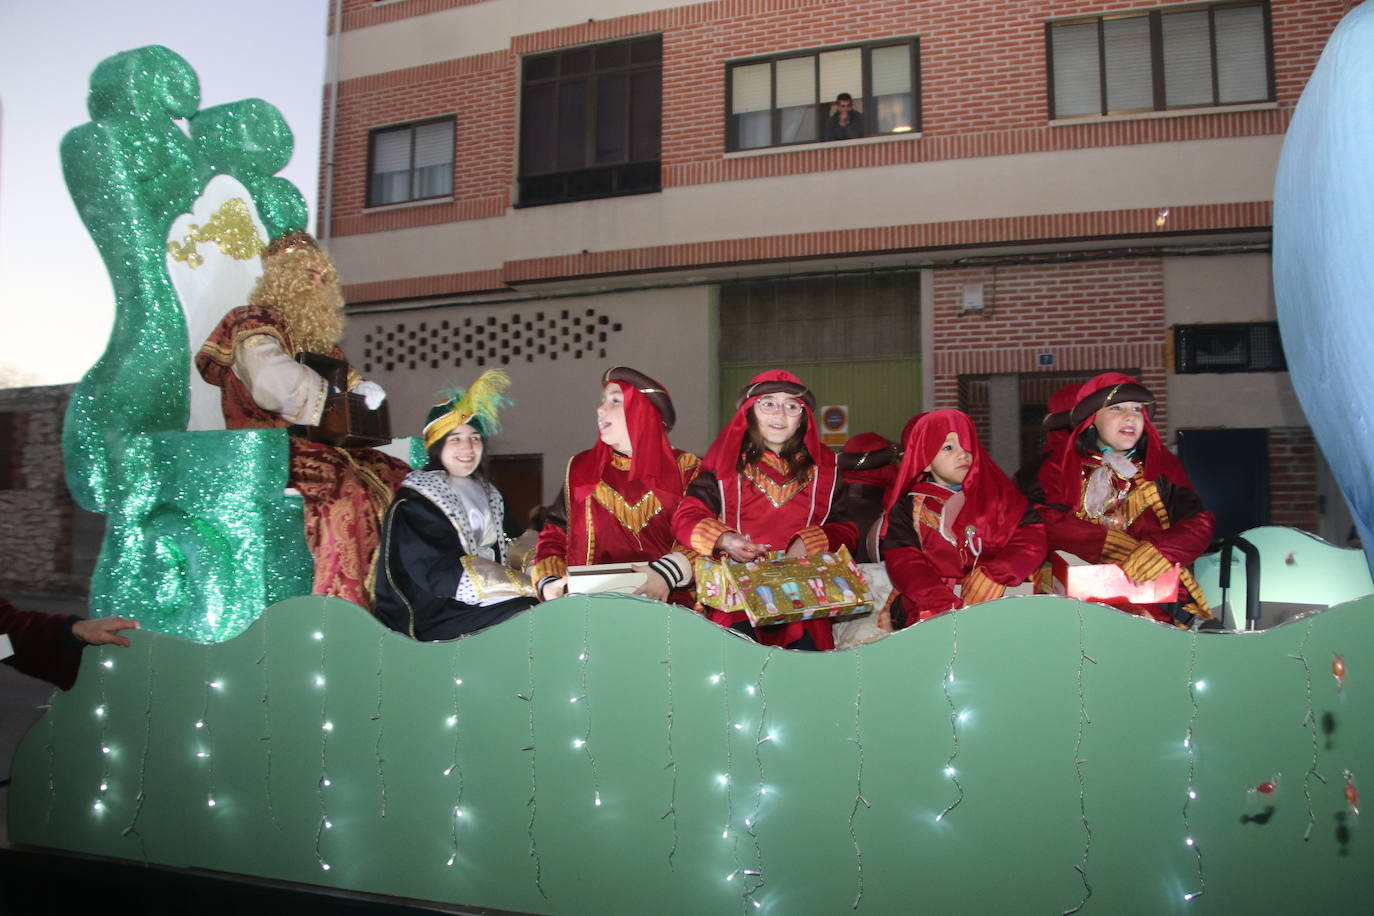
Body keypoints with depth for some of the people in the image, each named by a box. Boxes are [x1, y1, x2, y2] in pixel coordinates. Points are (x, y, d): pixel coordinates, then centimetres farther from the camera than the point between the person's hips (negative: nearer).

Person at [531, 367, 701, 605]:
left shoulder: (685, 469, 10)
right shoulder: (581, 468, 18)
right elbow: (554, 537, 16)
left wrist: (667, 573, -20)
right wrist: (549, 584, -3)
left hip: (664, 601, -2)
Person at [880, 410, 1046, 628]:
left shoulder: (997, 492, 14)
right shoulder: (907, 508, 8)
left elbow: (1032, 538, 2)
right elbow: (904, 565, -3)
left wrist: (989, 580, -13)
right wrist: (949, 606, -19)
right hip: (930, 608, -2)